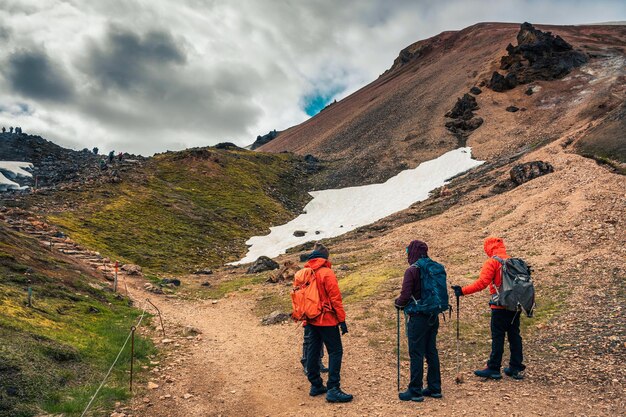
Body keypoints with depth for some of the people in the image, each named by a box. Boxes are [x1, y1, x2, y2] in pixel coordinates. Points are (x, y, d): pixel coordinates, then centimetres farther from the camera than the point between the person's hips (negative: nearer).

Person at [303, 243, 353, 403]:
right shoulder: (327, 273, -14)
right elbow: (335, 298, -16)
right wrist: (342, 319, -11)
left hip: (312, 320, 7)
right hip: (327, 320, -7)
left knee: (313, 351, 14)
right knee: (335, 352, -2)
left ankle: (316, 385, 23)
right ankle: (333, 390, -6)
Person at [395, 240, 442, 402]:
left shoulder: (411, 271, -15)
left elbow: (405, 296, -18)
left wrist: (398, 302, 1)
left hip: (418, 317, -7)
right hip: (433, 316, 7)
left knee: (416, 354, 1)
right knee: (432, 352, 15)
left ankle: (415, 391, 7)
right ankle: (435, 388, 23)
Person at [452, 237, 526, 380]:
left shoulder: (492, 262, -10)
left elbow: (482, 283, -20)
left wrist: (463, 291, -18)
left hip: (500, 306, -7)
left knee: (497, 337, -1)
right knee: (514, 336, 12)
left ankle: (493, 369, 5)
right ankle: (516, 368, 18)